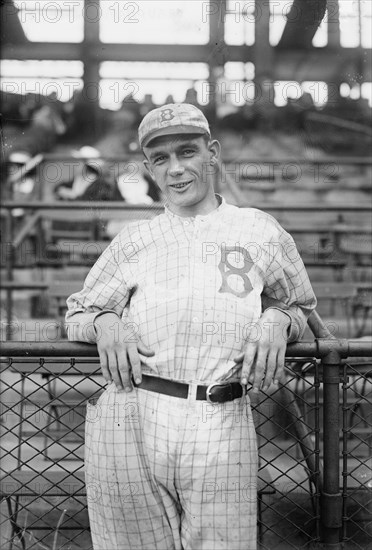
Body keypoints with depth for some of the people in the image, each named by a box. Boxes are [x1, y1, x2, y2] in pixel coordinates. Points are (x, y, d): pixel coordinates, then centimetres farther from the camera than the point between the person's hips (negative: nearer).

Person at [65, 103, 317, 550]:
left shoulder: (261, 231, 14)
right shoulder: (133, 240, 17)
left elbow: (299, 306, 25)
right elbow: (78, 314, 24)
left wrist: (277, 319, 1)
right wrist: (104, 322, 0)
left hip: (222, 425, -1)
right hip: (128, 424, 1)